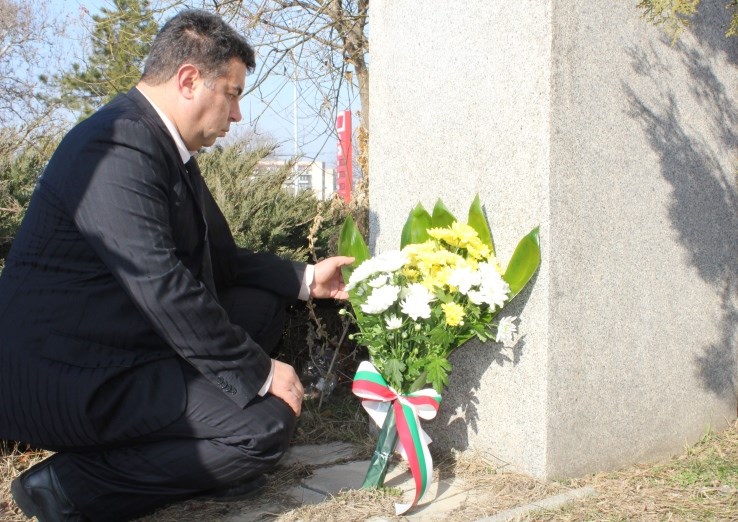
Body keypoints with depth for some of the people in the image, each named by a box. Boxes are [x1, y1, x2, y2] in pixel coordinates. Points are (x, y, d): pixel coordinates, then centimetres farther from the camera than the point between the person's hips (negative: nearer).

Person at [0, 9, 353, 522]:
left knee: (261, 302, 10)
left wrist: (305, 278, 13)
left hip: (120, 345, 10)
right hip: (67, 378, -10)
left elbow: (219, 259, 19)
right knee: (269, 423, -15)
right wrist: (260, 373, -18)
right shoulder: (117, 147, -21)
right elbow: (162, 287, -27)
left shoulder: (167, 147, 11)